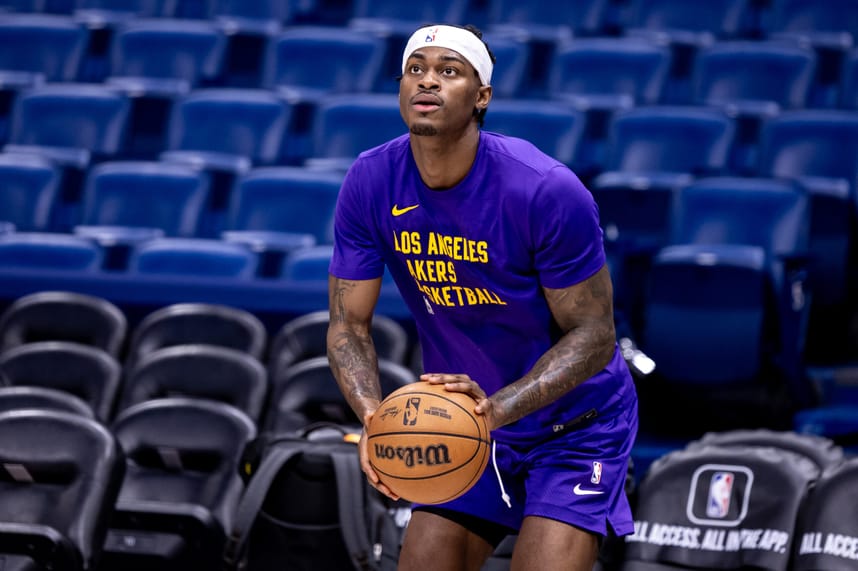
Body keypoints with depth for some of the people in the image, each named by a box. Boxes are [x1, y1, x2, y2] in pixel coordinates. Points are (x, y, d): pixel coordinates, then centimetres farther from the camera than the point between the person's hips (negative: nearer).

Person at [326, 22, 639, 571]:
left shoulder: (547, 191, -26)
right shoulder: (371, 182, -13)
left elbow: (593, 336, -21)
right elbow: (349, 325, -7)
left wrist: (499, 408, -36)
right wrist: (373, 416, -28)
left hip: (576, 427, -4)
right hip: (461, 424, 5)